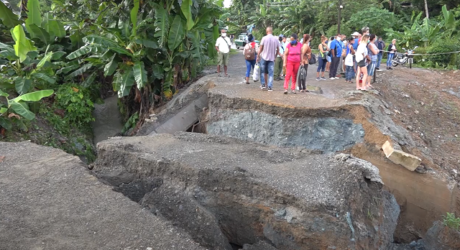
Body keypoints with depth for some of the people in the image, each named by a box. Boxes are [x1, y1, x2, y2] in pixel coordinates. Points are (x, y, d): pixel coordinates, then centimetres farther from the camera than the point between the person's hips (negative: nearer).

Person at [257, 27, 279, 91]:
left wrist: (258, 56, 5)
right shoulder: (276, 39, 0)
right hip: (272, 58, 2)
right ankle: (270, 87, 1)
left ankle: (263, 84, 12)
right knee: (271, 73, 4)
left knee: (263, 72, 14)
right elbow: (278, 49, 5)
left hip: (264, 57, -1)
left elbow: (260, 48, -4)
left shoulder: (264, 38, -7)